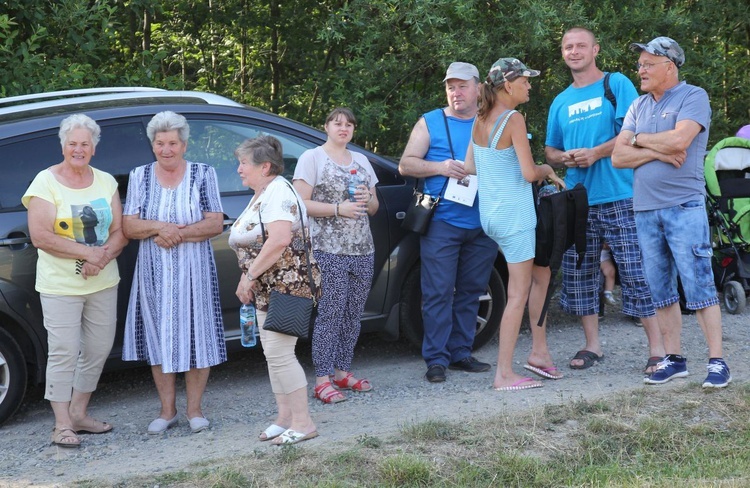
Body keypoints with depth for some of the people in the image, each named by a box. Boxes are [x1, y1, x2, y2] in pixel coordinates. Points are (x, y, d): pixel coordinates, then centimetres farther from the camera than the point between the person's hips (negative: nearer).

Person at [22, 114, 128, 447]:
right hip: (60, 285, -5)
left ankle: (79, 413, 24)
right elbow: (40, 236, -14)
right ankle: (62, 425, 2)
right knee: (64, 352, -6)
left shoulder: (106, 182, 9)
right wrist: (87, 252, -18)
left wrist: (103, 257, -16)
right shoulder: (46, 182, -6)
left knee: (99, 349, 10)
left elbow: (120, 231, 5)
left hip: (103, 282, 5)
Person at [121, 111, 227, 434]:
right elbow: (128, 226, 0)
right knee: (158, 338, 6)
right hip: (154, 273, 2)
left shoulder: (203, 174, 2)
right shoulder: (140, 177, 7)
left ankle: (194, 408, 12)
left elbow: (215, 224, -6)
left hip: (194, 272, -2)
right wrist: (159, 228, -18)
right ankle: (167, 410, 17)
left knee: (197, 337, 0)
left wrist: (179, 233, -18)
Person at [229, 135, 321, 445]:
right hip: (267, 290, 11)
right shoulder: (261, 195, 18)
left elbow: (280, 239, -29)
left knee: (279, 353, -11)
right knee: (273, 353, 11)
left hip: (287, 286, -11)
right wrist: (250, 280, 14)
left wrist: (249, 275, -24)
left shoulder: (277, 193, -16)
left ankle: (302, 423, -5)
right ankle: (285, 418, 18)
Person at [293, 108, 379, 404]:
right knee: (329, 314, -9)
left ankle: (342, 372, 15)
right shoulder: (312, 158, 1)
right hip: (328, 251, -6)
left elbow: (373, 209, 22)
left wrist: (368, 199, -1)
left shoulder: (361, 160, 19)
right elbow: (302, 204, -8)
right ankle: (322, 380, -6)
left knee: (353, 314, 6)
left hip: (363, 251, 6)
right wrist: (338, 208, -17)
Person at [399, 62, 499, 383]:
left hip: (482, 224, 3)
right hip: (441, 222, -3)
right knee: (438, 292, -5)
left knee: (471, 291, 8)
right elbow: (405, 164, 4)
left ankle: (460, 352, 17)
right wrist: (440, 167, -12)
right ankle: (436, 359, -1)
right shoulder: (430, 123, 7)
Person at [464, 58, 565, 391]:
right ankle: (504, 374, -1)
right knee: (518, 294, -2)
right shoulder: (514, 120, -15)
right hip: (513, 214, -9)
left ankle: (539, 352, 23)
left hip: (490, 213, 9)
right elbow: (529, 173, -19)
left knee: (541, 274, 22)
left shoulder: (480, 121, 9)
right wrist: (546, 170, 2)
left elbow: (469, 167, 14)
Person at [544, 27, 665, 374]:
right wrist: (564, 157, -1)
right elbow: (550, 150, 22)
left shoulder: (616, 84, 1)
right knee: (579, 275, 7)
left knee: (636, 273, -7)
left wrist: (597, 153, -16)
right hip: (578, 202, 6)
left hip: (619, 198, -6)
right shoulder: (560, 102, 17)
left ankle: (657, 349, -2)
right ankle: (592, 346, 19)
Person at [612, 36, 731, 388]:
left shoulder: (693, 97, -4)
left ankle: (717, 362, -1)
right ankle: (674, 359, 17)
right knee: (661, 291, 9)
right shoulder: (638, 107, 14)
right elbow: (618, 156, 6)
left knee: (699, 287, -6)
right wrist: (657, 152, -10)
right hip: (645, 210, 6)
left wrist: (639, 139, -4)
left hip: (684, 206, -6)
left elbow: (679, 139, -21)